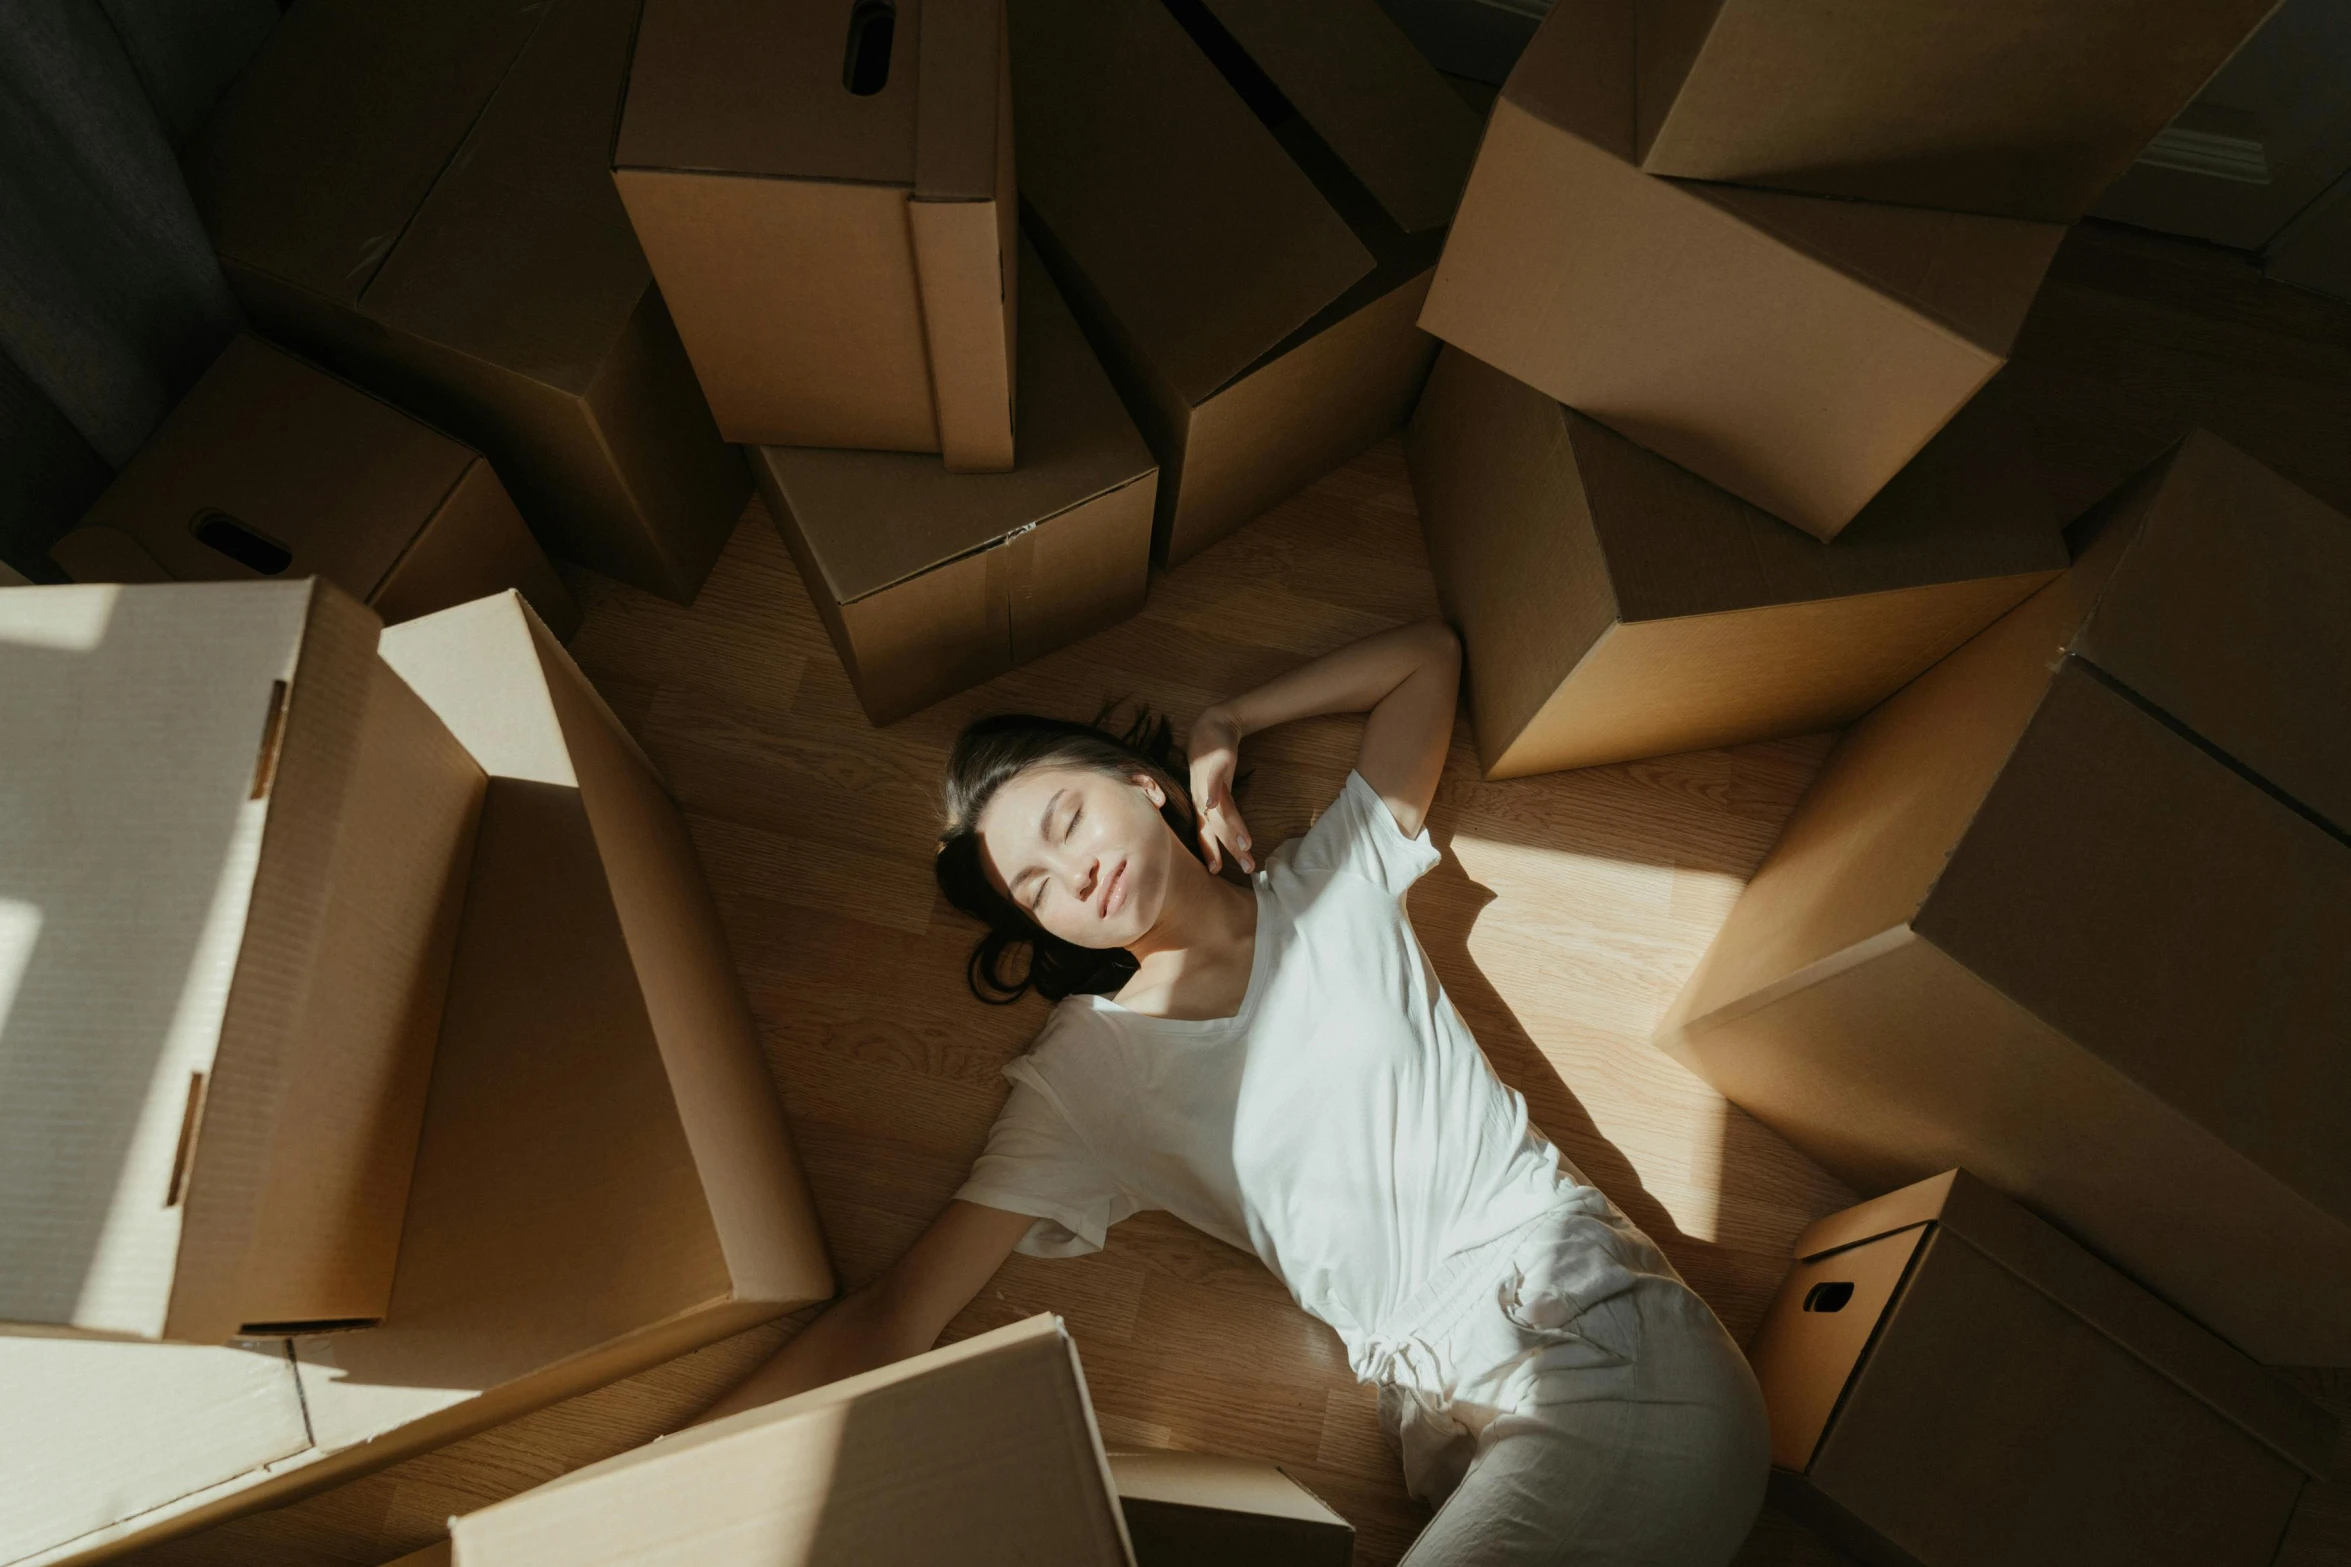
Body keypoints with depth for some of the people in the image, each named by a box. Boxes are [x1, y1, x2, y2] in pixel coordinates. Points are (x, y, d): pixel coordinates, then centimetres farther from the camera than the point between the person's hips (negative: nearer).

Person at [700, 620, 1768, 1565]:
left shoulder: (1339, 878, 9)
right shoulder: (1083, 1076, 5)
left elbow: (1429, 653, 21)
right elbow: (892, 1319, 2)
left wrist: (1225, 728, 13)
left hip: (1605, 1336, -1)